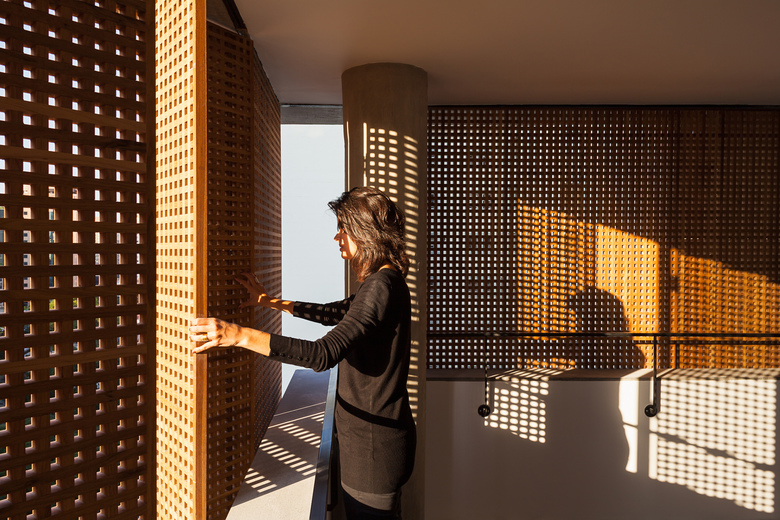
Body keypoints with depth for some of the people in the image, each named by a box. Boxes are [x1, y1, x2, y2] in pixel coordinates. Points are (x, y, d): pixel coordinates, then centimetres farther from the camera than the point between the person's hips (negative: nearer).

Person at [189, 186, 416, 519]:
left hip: (374, 443, -10)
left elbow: (325, 354, -33)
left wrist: (240, 335, -34)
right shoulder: (383, 283, 10)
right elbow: (334, 313, 23)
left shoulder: (381, 286, -23)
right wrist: (272, 302, 26)